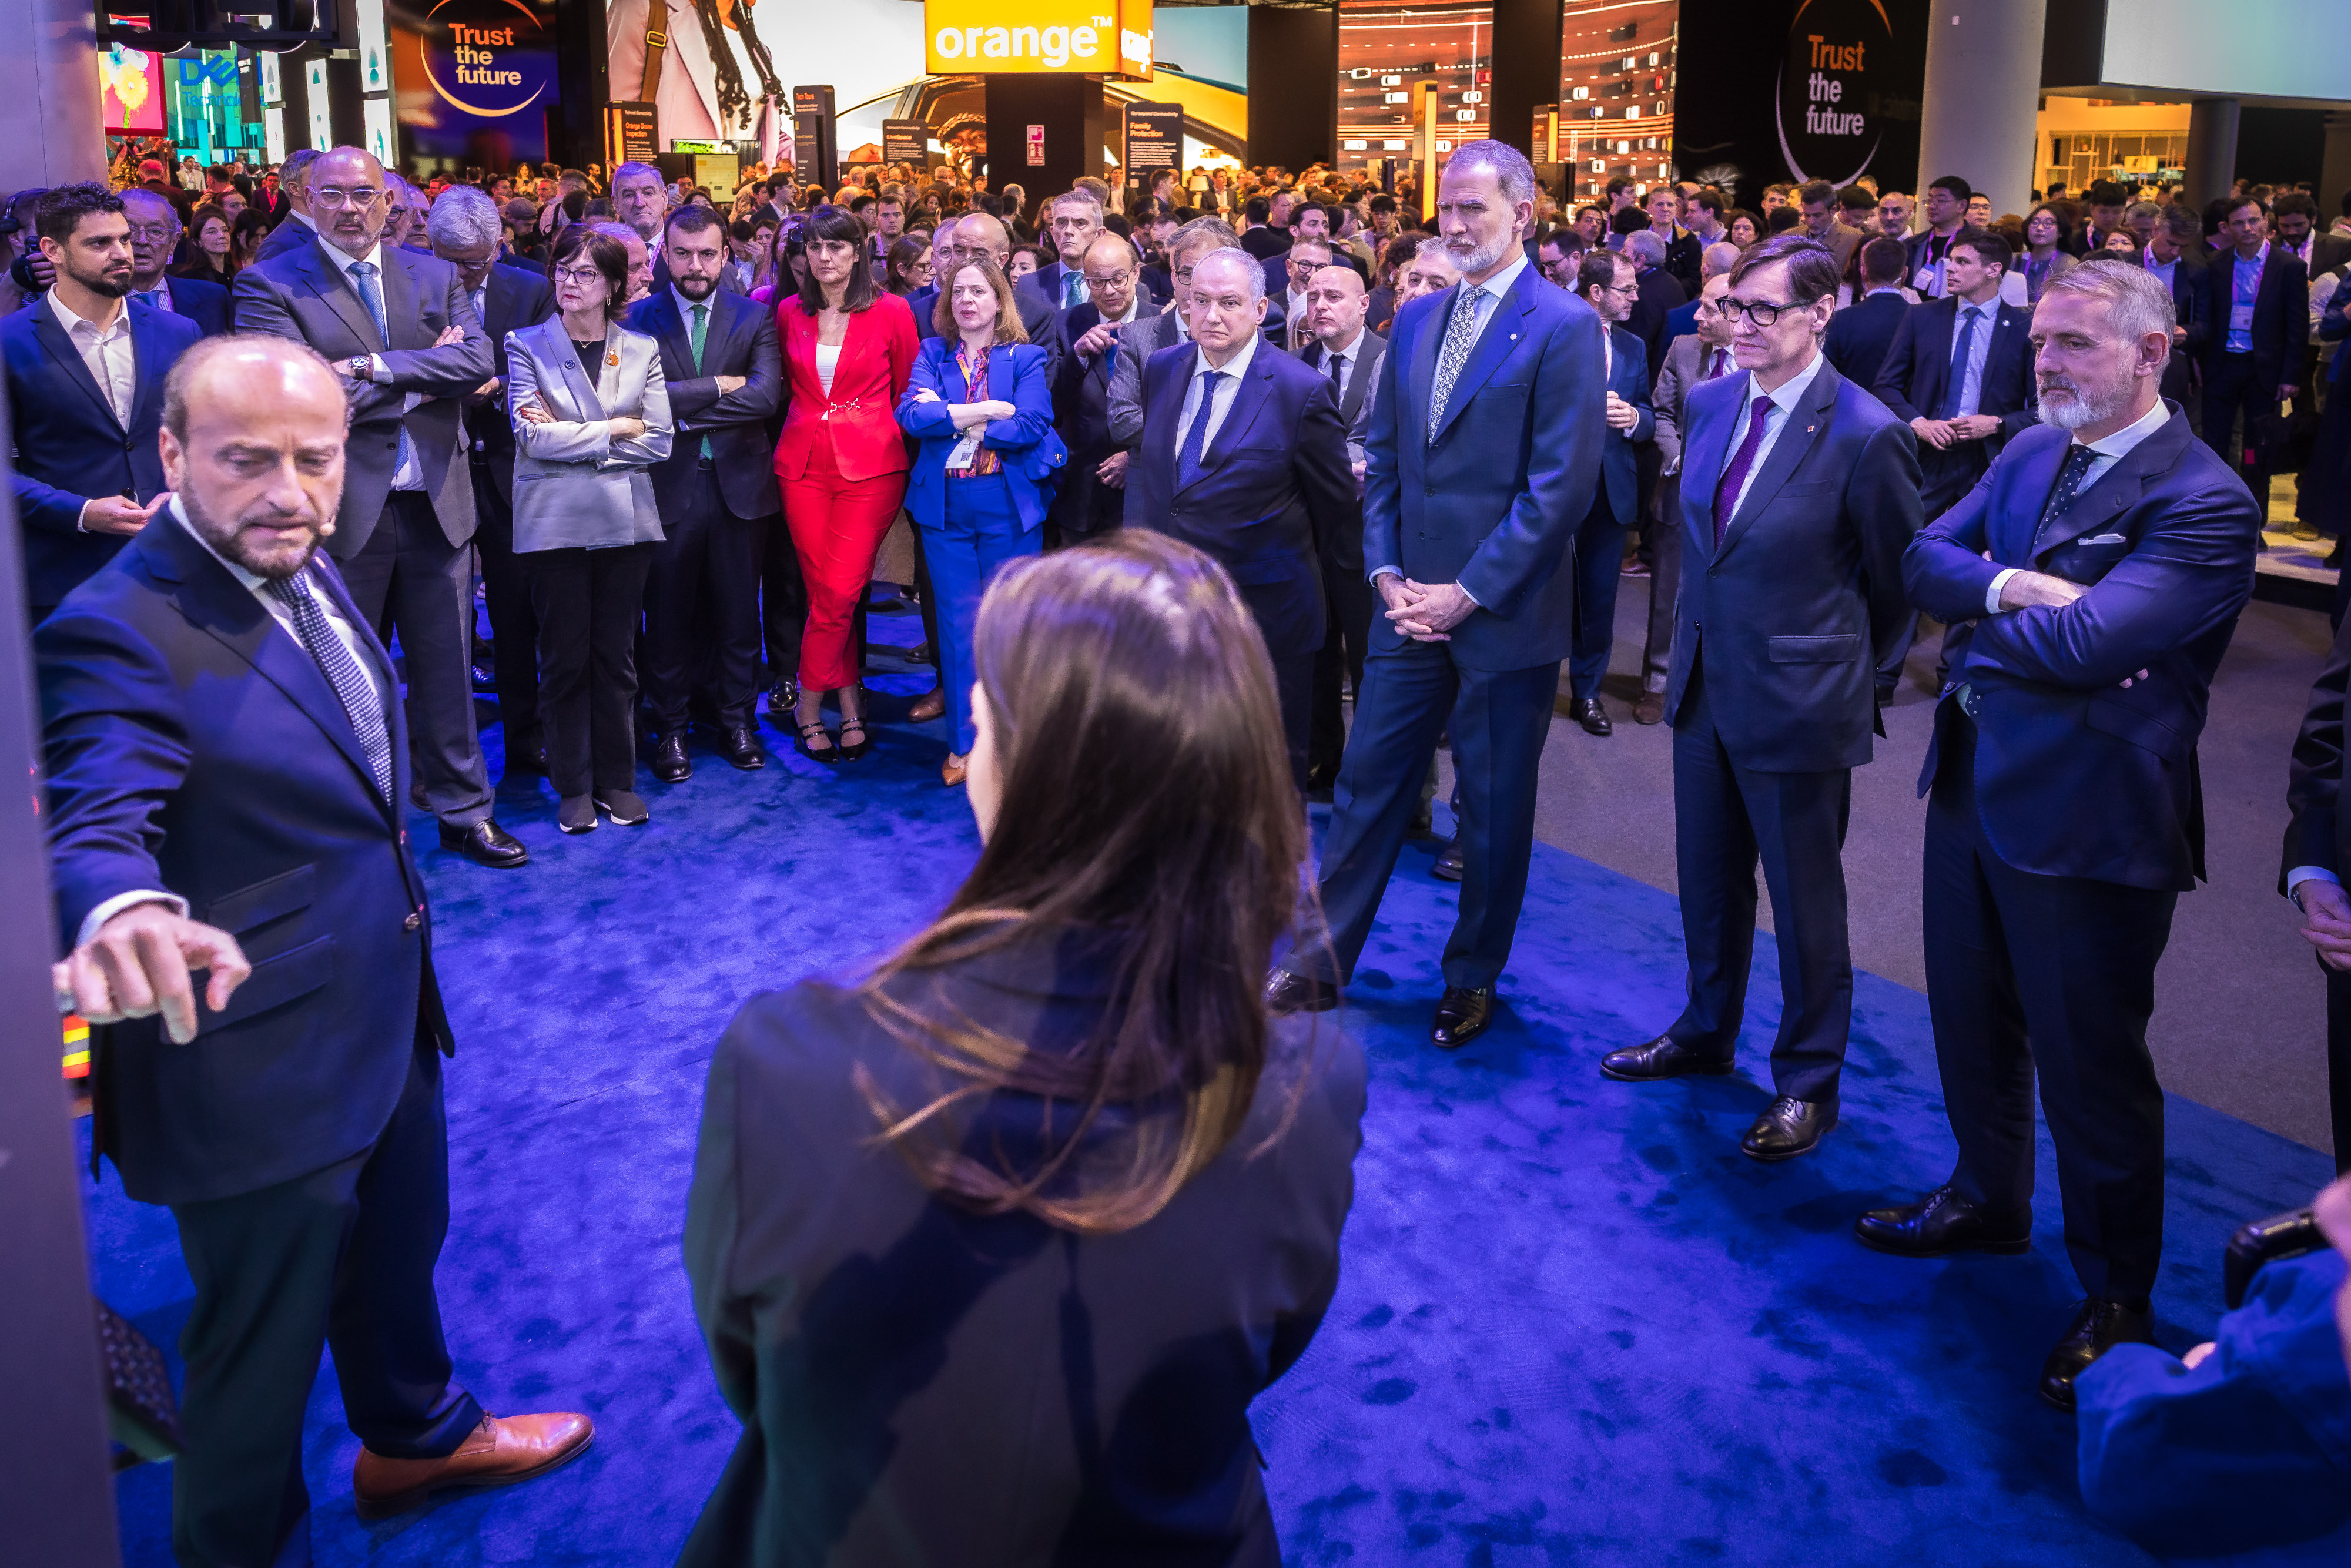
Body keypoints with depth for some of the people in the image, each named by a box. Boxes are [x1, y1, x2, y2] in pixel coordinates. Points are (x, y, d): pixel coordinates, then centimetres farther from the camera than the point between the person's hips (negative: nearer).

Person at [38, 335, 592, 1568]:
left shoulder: (304, 569, 1)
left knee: (397, 1250, 30)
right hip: (259, 1058, -9)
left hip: (387, 1020, 9)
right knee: (261, 1346, 12)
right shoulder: (119, 633, -25)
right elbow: (97, 823, -40)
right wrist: (126, 912, -62)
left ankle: (414, 1435, 56)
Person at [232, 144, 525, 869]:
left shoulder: (435, 277, 8)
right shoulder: (271, 285, -3)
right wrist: (427, 372, -12)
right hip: (341, 511, -3)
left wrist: (374, 367, -17)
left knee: (447, 669, 12)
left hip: (435, 505, 3)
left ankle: (463, 810, 26)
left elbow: (478, 361, -7)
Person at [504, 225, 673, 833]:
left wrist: (572, 438, -7)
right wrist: (615, 430, -7)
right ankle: (573, 786, 13)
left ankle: (617, 779, 17)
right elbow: (533, 435, -9)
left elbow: (659, 441, -1)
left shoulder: (642, 349, 8)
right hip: (556, 523, -1)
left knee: (616, 655, 6)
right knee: (565, 658, 3)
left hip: (625, 520, 2)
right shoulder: (527, 346, 3)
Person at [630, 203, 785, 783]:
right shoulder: (639, 318, 1)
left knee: (738, 611, 9)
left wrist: (686, 409, -13)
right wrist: (718, 387, -14)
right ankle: (670, 728, 18)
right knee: (668, 613, 6)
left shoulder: (754, 318, 4)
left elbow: (766, 396, -11)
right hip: (668, 486, -1)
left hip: (738, 482, 1)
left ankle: (738, 720, 23)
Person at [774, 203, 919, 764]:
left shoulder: (891, 312, -1)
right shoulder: (790, 312, 8)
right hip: (803, 463, 3)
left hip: (870, 465, -3)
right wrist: (810, 423, 13)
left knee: (838, 594, -7)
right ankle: (851, 710, 12)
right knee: (826, 594, 2)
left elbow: (906, 391, 7)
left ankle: (810, 708, 8)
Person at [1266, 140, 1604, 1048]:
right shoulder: (1416, 319, 10)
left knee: (1495, 809, 9)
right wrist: (1387, 574, 0)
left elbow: (1561, 487, -15)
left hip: (1503, 616, -5)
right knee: (1368, 782, 9)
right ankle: (1324, 962, 20)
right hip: (1412, 605, 5)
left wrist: (1468, 593, -16)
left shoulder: (1564, 327, -10)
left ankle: (1473, 978, 25)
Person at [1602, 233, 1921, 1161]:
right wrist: (1701, 639, 16)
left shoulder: (1867, 437, -19)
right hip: (1704, 684, 6)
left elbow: (1896, 583, -6)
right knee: (1708, 881, 21)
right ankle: (1706, 1034, 41)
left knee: (1805, 902, 9)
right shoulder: (1708, 404, 2)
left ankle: (1808, 1084, 25)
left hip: (1797, 703, -6)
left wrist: (1839, 672, 5)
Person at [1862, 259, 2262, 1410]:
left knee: (2089, 1064, 5)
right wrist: (2008, 587, -20)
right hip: (1974, 784, 8)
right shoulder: (2030, 454, 6)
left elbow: (2083, 642, -29)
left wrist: (1974, 612, -11)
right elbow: (1922, 558, 0)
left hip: (2086, 817, -8)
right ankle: (1989, 1198, 46)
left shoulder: (2203, 504, -19)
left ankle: (2116, 1299, 23)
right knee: (1971, 1016, 23)